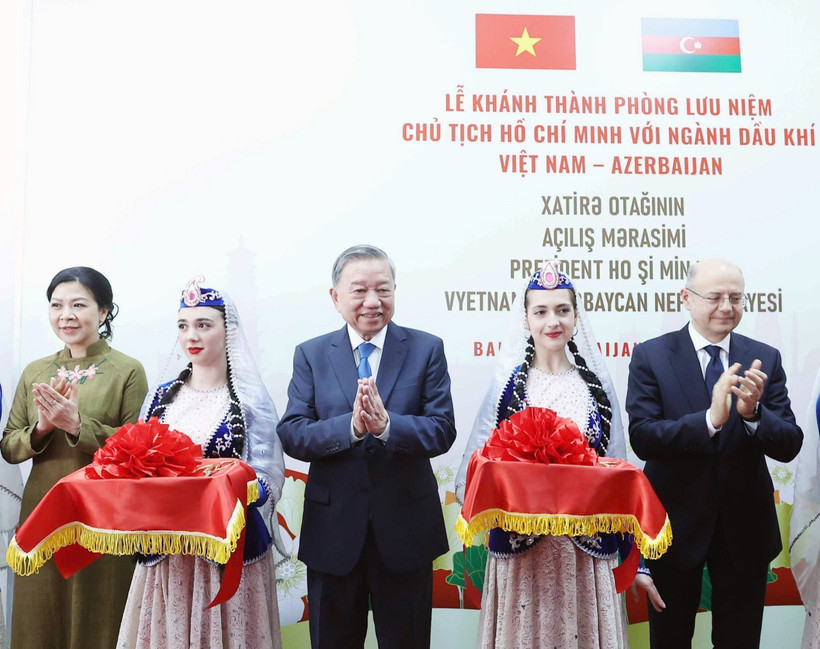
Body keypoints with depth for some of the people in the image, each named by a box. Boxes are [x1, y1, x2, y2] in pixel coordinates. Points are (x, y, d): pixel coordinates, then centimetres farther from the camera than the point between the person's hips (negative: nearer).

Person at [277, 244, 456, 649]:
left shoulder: (426, 350, -2)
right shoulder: (311, 355, 1)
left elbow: (442, 431, -11)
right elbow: (291, 434, -9)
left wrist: (387, 425, -29)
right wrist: (351, 427, -27)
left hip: (405, 529, 0)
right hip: (332, 529, 1)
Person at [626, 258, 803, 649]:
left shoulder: (764, 359, -2)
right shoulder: (651, 356, -9)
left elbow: (789, 446, -7)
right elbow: (642, 438, -19)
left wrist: (753, 413, -27)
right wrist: (710, 419, -33)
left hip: (745, 525, 2)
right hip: (677, 522, -2)